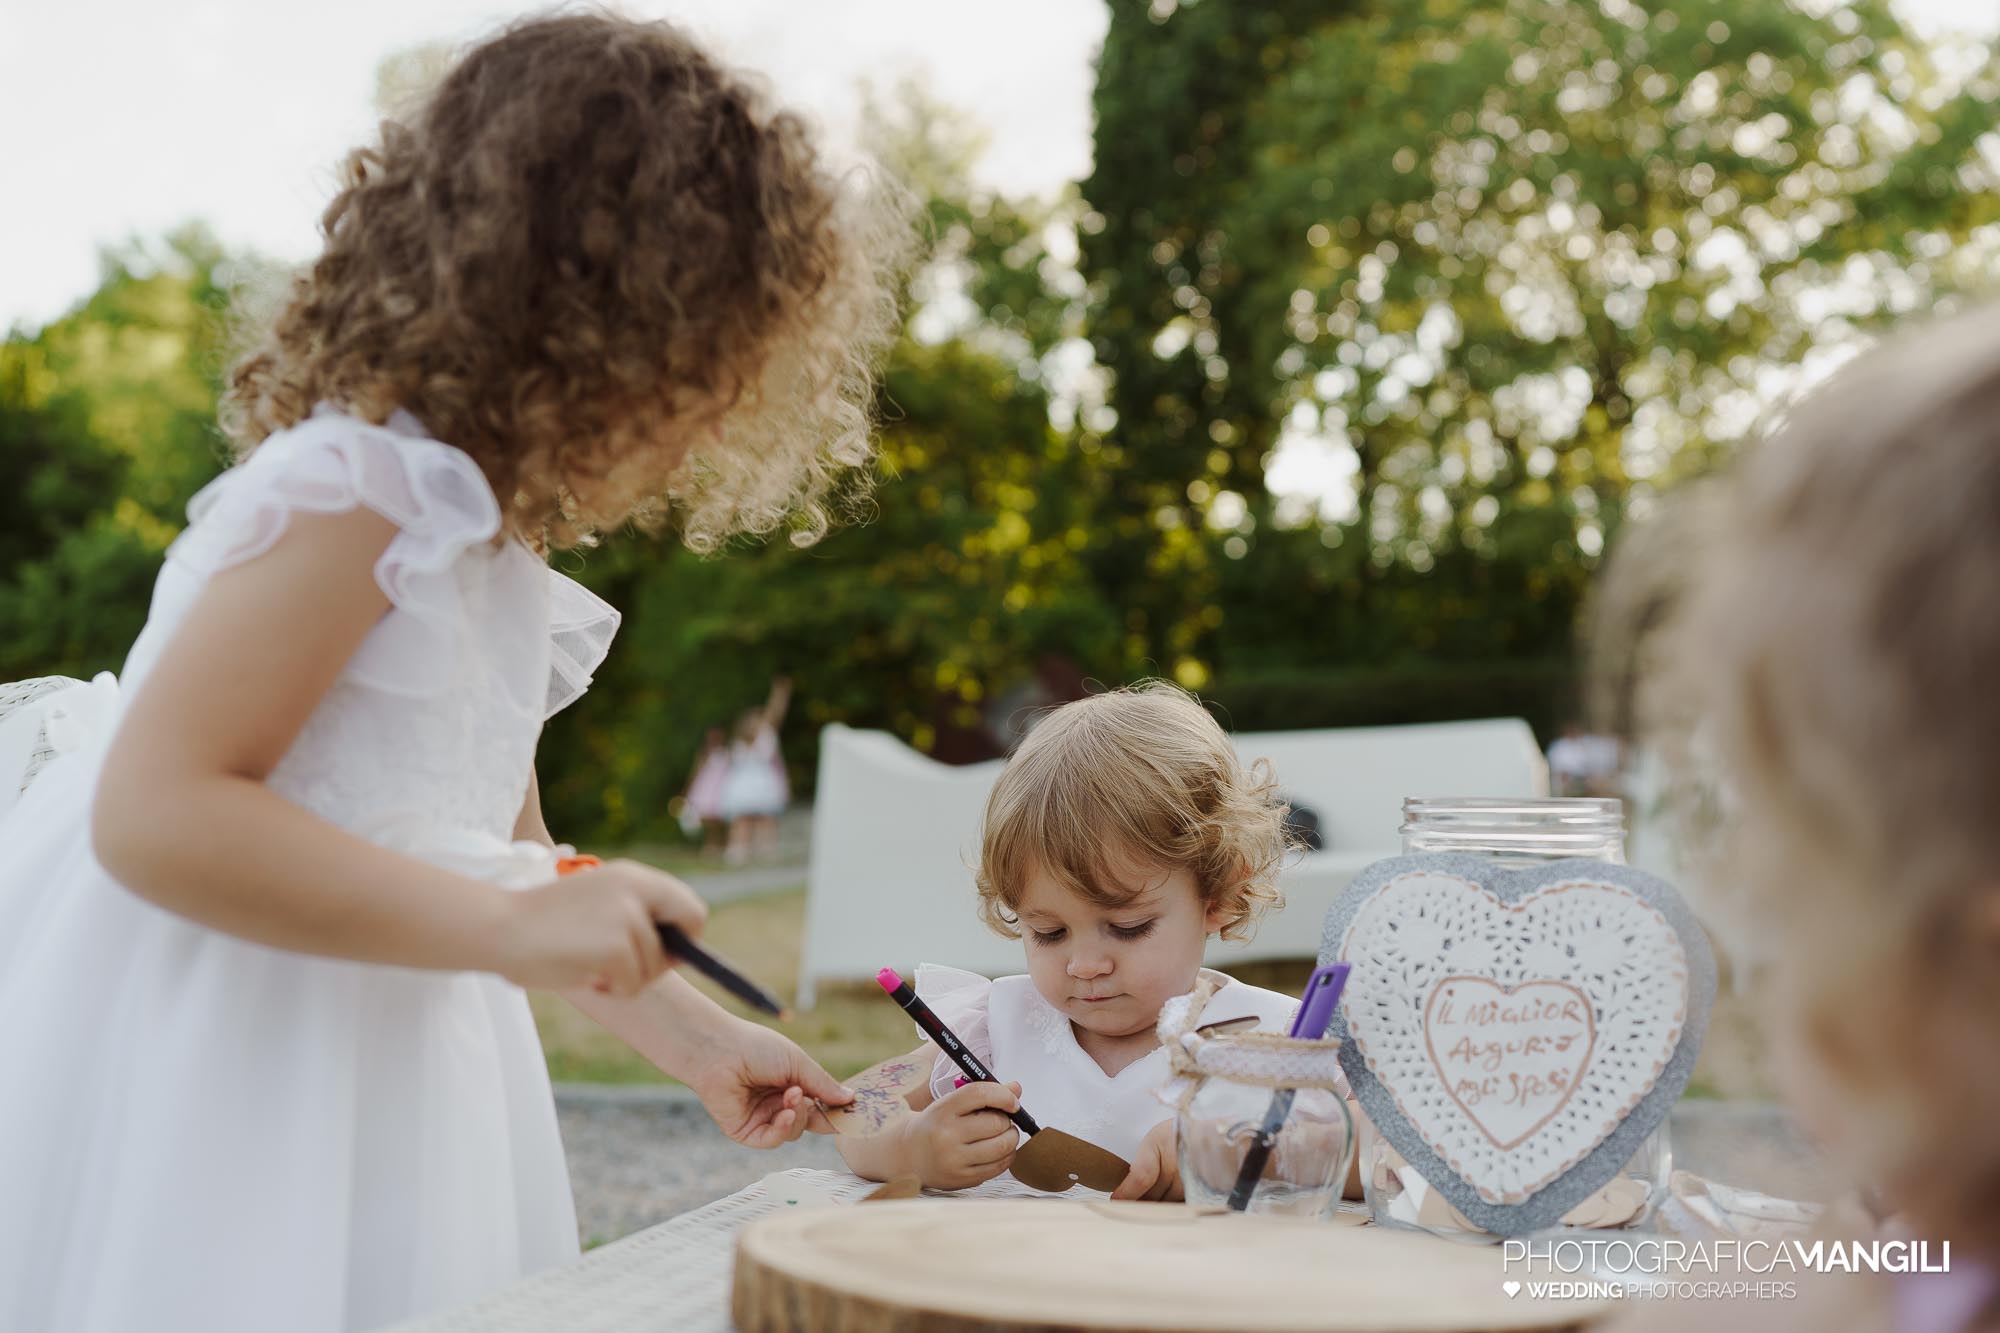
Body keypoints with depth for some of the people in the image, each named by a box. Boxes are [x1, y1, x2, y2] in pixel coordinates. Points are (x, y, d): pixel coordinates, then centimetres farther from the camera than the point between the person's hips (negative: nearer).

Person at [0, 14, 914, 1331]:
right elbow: (156, 813, -26)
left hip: (369, 1049, 9)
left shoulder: (492, 545, 11)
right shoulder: (361, 490, -18)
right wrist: (512, 928, -27)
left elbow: (509, 864, 19)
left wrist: (701, 1042, 17)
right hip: (211, 1065, -9)